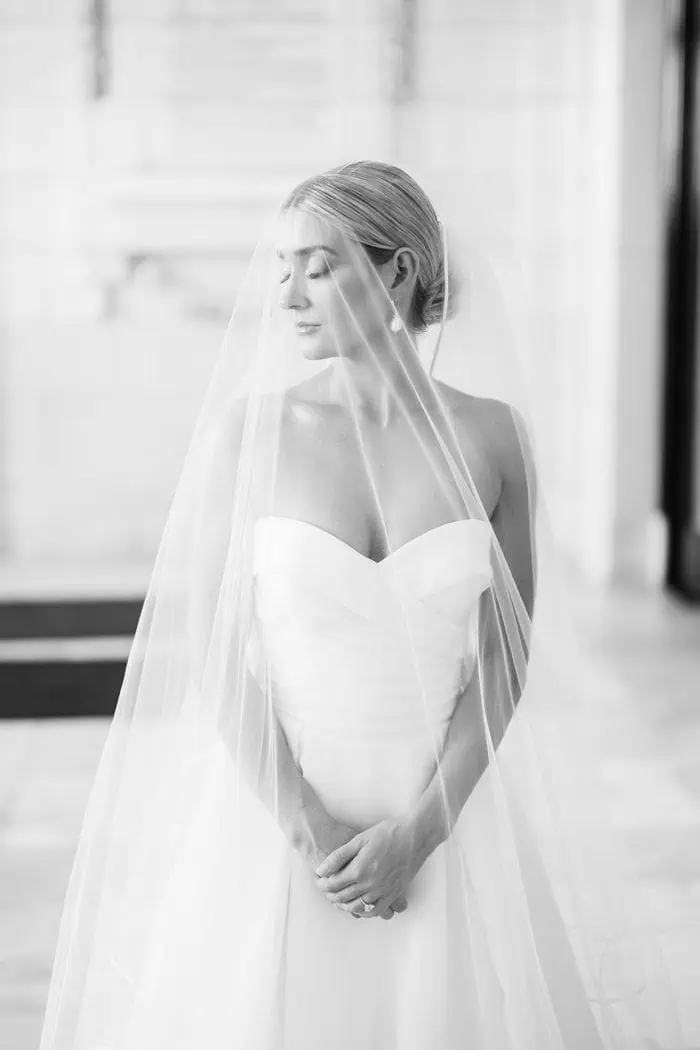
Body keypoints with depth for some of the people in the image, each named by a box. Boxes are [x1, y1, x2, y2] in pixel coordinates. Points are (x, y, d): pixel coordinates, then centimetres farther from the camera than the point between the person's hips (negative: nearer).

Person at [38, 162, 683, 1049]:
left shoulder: (491, 436, -5)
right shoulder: (248, 429, -8)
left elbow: (506, 655, -3)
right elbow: (211, 649, -7)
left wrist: (420, 829, -11)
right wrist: (311, 832, -13)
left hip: (450, 804, 1)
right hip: (277, 804, -1)